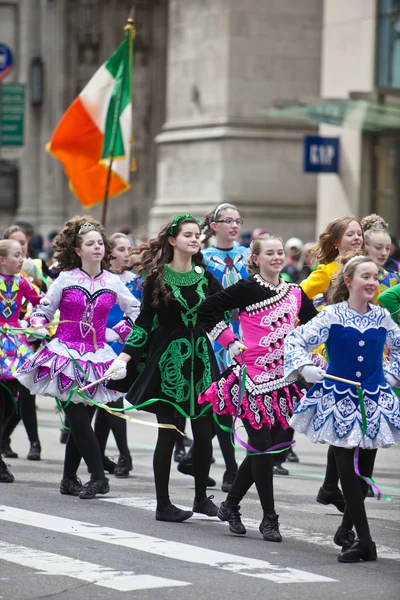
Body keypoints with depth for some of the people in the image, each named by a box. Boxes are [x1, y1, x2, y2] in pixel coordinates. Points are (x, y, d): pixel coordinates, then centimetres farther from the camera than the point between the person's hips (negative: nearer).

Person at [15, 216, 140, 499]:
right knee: (78, 419, -11)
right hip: (66, 354, -2)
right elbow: (44, 307, 7)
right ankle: (98, 477, -7)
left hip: (96, 357, 2)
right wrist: (39, 325, -13)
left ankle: (69, 479, 16)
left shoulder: (113, 282, 4)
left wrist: (120, 332, 7)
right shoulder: (65, 279, -2)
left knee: (80, 421, 4)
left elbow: (135, 309, 18)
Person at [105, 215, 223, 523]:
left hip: (201, 357, 4)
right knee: (168, 432, -1)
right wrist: (125, 357, -13)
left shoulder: (205, 277, 8)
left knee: (204, 431, 4)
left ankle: (202, 497, 20)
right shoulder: (157, 277, -4)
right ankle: (163, 504, 8)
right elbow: (144, 321, -4)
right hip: (168, 358, -4)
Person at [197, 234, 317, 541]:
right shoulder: (247, 288, -7)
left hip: (282, 378, 6)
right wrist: (231, 342, -10)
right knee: (262, 444, -5)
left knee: (267, 444, 8)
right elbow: (208, 309, -8)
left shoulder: (295, 293, 9)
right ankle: (269, 518, 1)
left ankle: (230, 505, 25)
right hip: (253, 376, -6)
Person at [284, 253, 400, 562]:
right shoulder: (332, 315, -6)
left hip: (374, 402, 3)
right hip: (340, 400, -3)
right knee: (348, 471, -7)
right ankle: (364, 541, -5)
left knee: (365, 470, 6)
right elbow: (295, 340, -5)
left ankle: (347, 530, 26)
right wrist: (305, 369, -18)